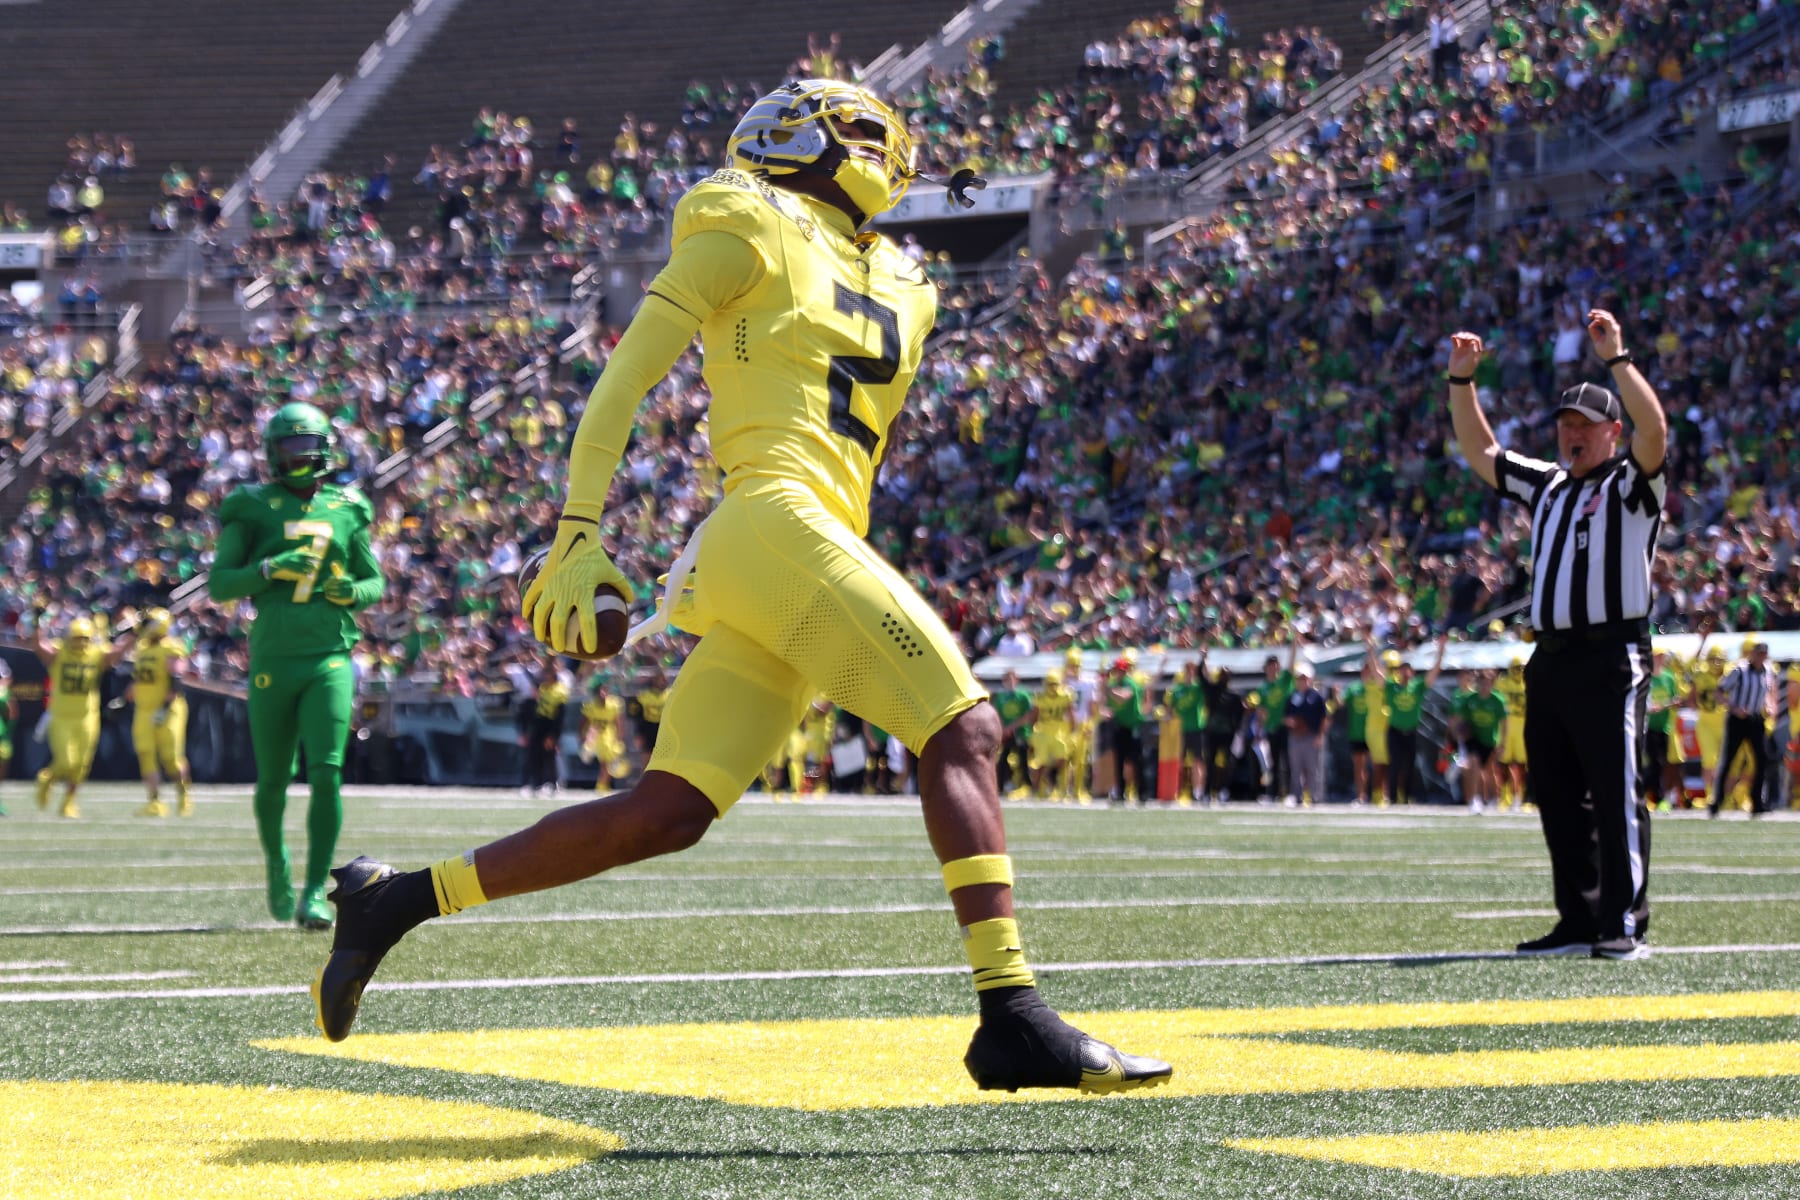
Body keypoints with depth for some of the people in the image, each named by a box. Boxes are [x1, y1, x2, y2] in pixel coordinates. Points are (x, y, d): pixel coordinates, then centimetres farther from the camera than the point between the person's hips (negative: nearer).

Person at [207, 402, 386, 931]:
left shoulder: (346, 510, 9)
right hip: (273, 660, -1)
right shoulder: (252, 509, 3)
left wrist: (352, 592, -5)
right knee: (273, 780, 8)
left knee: (326, 774, -13)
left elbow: (375, 581, 18)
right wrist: (270, 569, -16)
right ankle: (275, 858, 36)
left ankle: (315, 892, -10)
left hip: (330, 658, 1)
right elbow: (218, 585, -1)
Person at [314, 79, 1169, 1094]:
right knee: (965, 733, -15)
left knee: (665, 817, 2)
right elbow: (623, 382, 0)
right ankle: (1013, 1018, -21)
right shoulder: (749, 233, 4)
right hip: (776, 526, -8)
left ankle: (398, 899, 9)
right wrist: (581, 535, -9)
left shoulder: (898, 294, 27)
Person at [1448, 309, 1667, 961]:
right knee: (1557, 797, 8)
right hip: (1549, 659, 7)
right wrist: (1462, 380, 16)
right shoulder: (1546, 485, 21)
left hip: (1611, 659, -7)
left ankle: (1625, 924, -8)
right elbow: (1480, 451, 26)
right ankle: (1579, 922, 14)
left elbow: (1654, 429, -19)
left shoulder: (1631, 483, 1)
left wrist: (1616, 357, -23)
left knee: (1616, 794, -9)